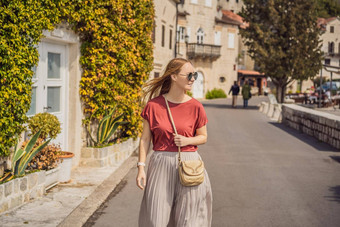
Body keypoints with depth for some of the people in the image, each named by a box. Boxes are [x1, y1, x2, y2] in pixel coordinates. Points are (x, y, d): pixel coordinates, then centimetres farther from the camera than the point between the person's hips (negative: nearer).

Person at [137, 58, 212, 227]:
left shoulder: (195, 107, 0)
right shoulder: (154, 105, -2)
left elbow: (203, 137, 10)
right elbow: (145, 138, 2)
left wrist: (187, 140, -10)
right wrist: (141, 167, -4)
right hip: (161, 164, -1)